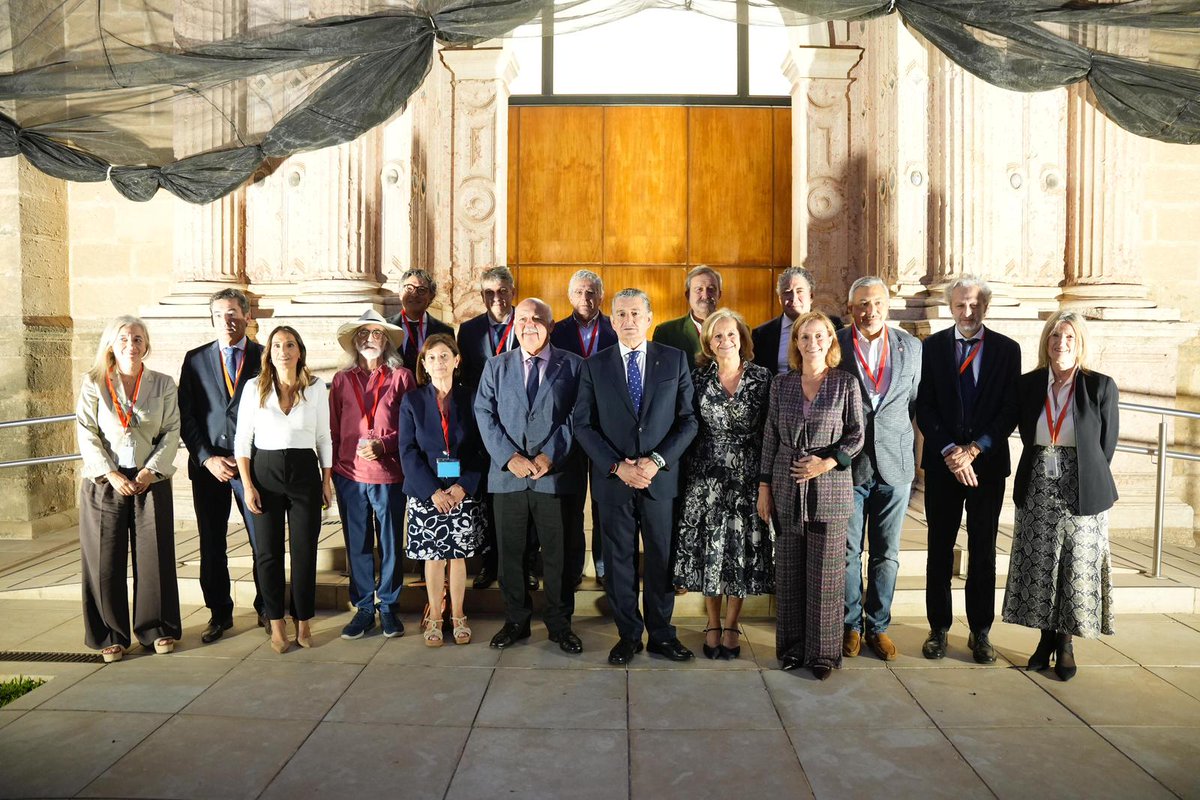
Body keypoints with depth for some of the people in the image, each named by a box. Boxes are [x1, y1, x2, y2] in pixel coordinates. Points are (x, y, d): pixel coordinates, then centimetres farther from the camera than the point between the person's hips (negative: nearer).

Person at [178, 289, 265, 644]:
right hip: (208, 465, 2)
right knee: (211, 544, 8)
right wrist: (207, 458, -7)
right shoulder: (195, 359, 7)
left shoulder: (265, 357, 2)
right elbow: (185, 417, 4)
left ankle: (266, 608, 20)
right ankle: (219, 613, 22)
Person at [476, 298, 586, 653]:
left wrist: (550, 455, -13)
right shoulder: (496, 367, 11)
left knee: (559, 554, 6)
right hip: (508, 476, 2)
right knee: (510, 553, 10)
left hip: (556, 475, -2)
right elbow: (485, 415, 2)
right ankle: (516, 621, 25)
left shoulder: (573, 365, 4)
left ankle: (559, 624, 22)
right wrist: (509, 457, -11)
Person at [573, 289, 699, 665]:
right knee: (619, 559, 8)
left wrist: (657, 460, -11)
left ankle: (661, 634, 24)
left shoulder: (675, 360, 3)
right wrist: (617, 466, -10)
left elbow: (688, 420, 1)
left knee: (662, 559, 8)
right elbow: (583, 424, 0)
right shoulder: (595, 366, 4)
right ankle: (628, 635, 23)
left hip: (661, 477, 0)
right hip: (613, 479, 0)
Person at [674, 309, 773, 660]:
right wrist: (688, 470, 0)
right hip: (706, 476, 0)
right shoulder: (698, 377, 1)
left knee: (741, 549, 5)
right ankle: (712, 624, 20)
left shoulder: (761, 376, 0)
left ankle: (731, 626, 20)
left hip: (746, 476, 0)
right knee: (709, 548, 5)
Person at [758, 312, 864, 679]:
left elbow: (856, 436, 0)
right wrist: (764, 486, 6)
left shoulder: (846, 383, 0)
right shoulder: (781, 384, 6)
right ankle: (792, 646, 20)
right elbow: (770, 438, 8)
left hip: (830, 488, -2)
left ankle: (824, 651, 15)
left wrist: (826, 463, -14)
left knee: (826, 573, 3)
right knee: (788, 572, 7)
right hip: (786, 488, 2)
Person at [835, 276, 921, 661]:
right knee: (848, 551, 7)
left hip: (894, 465, 2)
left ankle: (878, 625, 25)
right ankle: (851, 625, 23)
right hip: (847, 465, -2)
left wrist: (906, 449, 5)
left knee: (886, 554, 10)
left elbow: (915, 402, 10)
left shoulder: (911, 347, 5)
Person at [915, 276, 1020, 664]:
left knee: (984, 551, 7)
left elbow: (1010, 411, -2)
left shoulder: (1007, 349, 3)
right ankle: (939, 629, 16)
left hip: (988, 462, 0)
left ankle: (980, 632, 19)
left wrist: (973, 450, -13)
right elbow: (924, 408, -1)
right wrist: (950, 452, -13)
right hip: (942, 463, 0)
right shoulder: (932, 347, 3)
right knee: (939, 549, 6)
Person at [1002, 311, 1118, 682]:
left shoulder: (1101, 387, -6)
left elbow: (1106, 446, 1)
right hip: (1037, 493, 2)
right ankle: (1046, 638, 25)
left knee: (1077, 570, 5)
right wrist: (1044, 473, 8)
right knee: (1038, 568, 9)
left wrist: (1086, 482, 4)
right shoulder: (1028, 385, 1)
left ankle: (1065, 644, 22)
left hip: (1082, 494, -2)